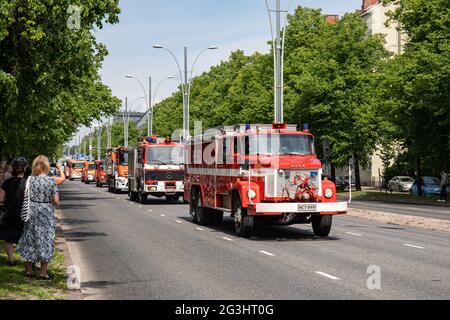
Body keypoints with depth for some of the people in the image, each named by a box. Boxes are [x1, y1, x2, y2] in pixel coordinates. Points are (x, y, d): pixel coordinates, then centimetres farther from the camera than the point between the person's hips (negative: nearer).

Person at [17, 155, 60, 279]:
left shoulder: (30, 179, -3)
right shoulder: (51, 181, -13)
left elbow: (25, 196, 2)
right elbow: (56, 201, -13)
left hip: (32, 214, 4)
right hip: (46, 214, -3)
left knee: (30, 240, 14)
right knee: (45, 240, 5)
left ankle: (28, 270, 22)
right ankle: (43, 272, 7)